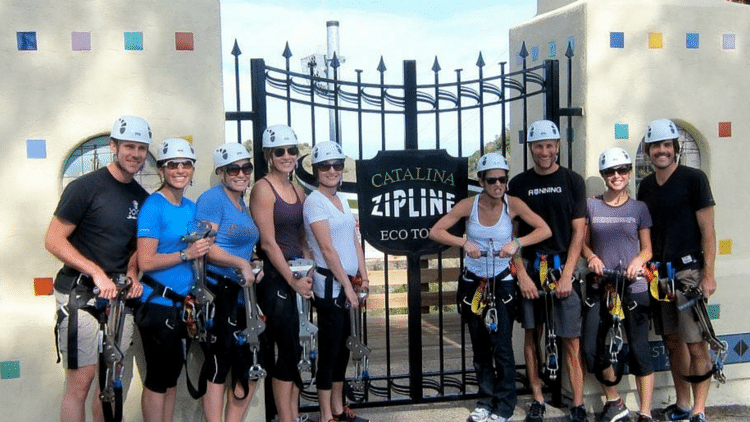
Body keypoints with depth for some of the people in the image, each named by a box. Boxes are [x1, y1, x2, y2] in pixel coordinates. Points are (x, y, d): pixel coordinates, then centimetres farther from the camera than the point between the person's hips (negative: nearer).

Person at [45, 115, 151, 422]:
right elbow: (54, 240, -11)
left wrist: (132, 273, 1)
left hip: (120, 295, 6)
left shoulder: (142, 198, 10)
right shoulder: (86, 187, -8)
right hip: (80, 293, -6)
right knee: (80, 382, -6)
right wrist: (97, 272, -19)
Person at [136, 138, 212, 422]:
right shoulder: (154, 206, -12)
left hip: (181, 303, 8)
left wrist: (205, 245, 5)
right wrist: (186, 254, -19)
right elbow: (146, 262, -18)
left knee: (172, 375, 15)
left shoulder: (191, 208, 11)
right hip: (158, 303, -8)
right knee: (158, 377, 0)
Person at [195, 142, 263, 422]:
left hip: (242, 295, 9)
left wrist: (255, 270, 13)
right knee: (218, 366, -4)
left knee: (250, 369, 10)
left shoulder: (244, 205, 17)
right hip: (217, 293, -9)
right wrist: (242, 264, -20)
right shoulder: (212, 199, -9)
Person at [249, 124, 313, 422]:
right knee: (287, 349, -4)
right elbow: (268, 242, -14)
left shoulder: (298, 191, 14)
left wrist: (307, 274, 4)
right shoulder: (263, 189, -9)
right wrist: (292, 279, -13)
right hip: (274, 276, -7)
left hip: (298, 275, 7)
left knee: (294, 349, 10)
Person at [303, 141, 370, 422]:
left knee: (343, 347, 14)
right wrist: (347, 285, -16)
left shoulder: (341, 198, 13)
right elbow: (328, 248, -16)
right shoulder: (314, 201, -11)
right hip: (330, 284, -8)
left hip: (346, 283, 8)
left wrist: (363, 277, 5)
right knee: (329, 349, -2)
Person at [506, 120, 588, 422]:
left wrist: (567, 274, -9)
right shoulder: (519, 184, 7)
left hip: (563, 268, -2)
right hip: (530, 269, 2)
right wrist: (522, 274, -5)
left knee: (571, 340, -2)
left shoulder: (572, 181, 3)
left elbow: (578, 231, 0)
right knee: (532, 336, 7)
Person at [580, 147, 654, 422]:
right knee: (591, 348, 0)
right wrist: (592, 257, -9)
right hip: (600, 286, 2)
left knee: (639, 348, -2)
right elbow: (584, 242, 12)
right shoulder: (592, 205, 7)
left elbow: (647, 248, 8)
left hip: (633, 287, -2)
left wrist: (638, 260, -13)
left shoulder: (639, 208, 5)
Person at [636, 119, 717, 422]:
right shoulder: (646, 186, 12)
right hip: (658, 272, 6)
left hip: (688, 270, -5)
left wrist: (708, 274, -12)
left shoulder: (693, 179, -4)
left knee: (695, 343, -7)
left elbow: (707, 230, -6)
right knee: (673, 342, 11)